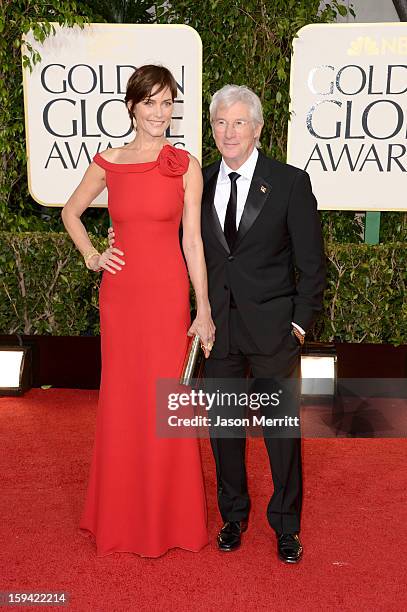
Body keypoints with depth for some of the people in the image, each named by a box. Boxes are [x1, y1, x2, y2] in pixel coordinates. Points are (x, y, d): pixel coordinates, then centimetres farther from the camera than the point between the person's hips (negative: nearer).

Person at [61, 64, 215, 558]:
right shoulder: (108, 162, 5)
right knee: (121, 399, 10)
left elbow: (192, 241, -1)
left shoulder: (186, 166, 0)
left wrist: (203, 310, -3)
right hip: (120, 292, 2)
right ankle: (119, 515, 29)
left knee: (165, 401, 3)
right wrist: (91, 256, 5)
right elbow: (70, 212, 20)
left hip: (168, 293, -2)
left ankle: (168, 517, 23)